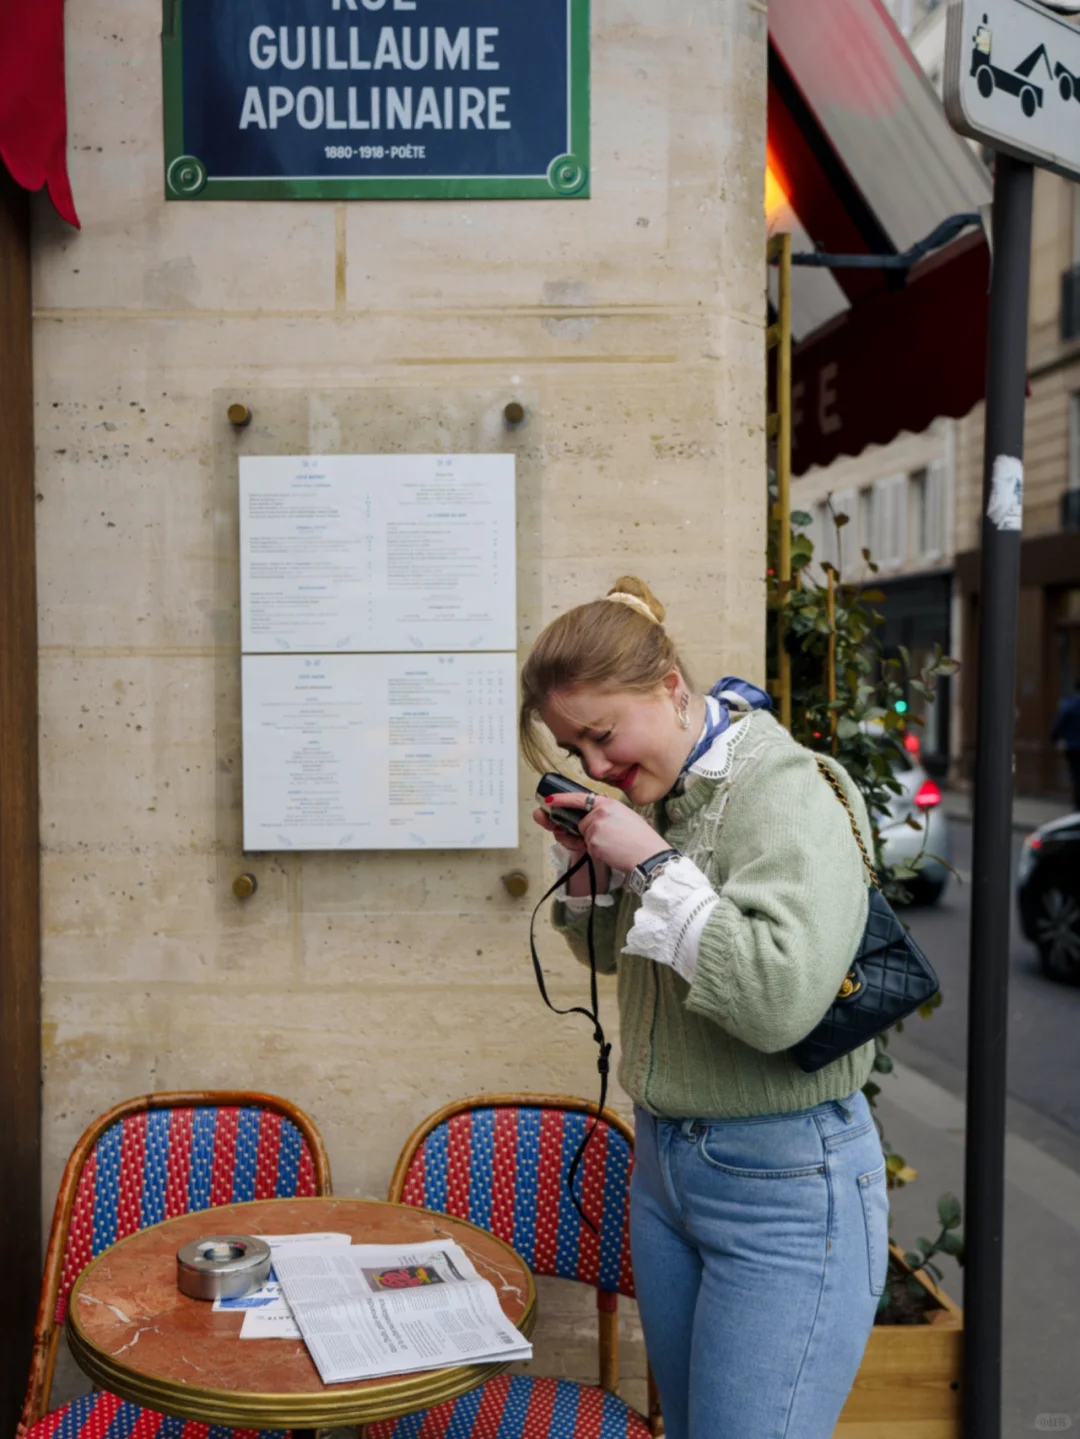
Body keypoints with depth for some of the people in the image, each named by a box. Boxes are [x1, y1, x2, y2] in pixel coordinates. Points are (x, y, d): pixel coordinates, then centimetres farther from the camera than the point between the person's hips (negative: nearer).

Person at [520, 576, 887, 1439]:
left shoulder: (787, 793, -19)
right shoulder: (660, 794, 4)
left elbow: (781, 998, -32)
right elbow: (612, 955, 17)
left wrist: (653, 864, -25)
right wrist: (587, 862, -2)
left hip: (786, 1184, -8)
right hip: (664, 1163, 8)